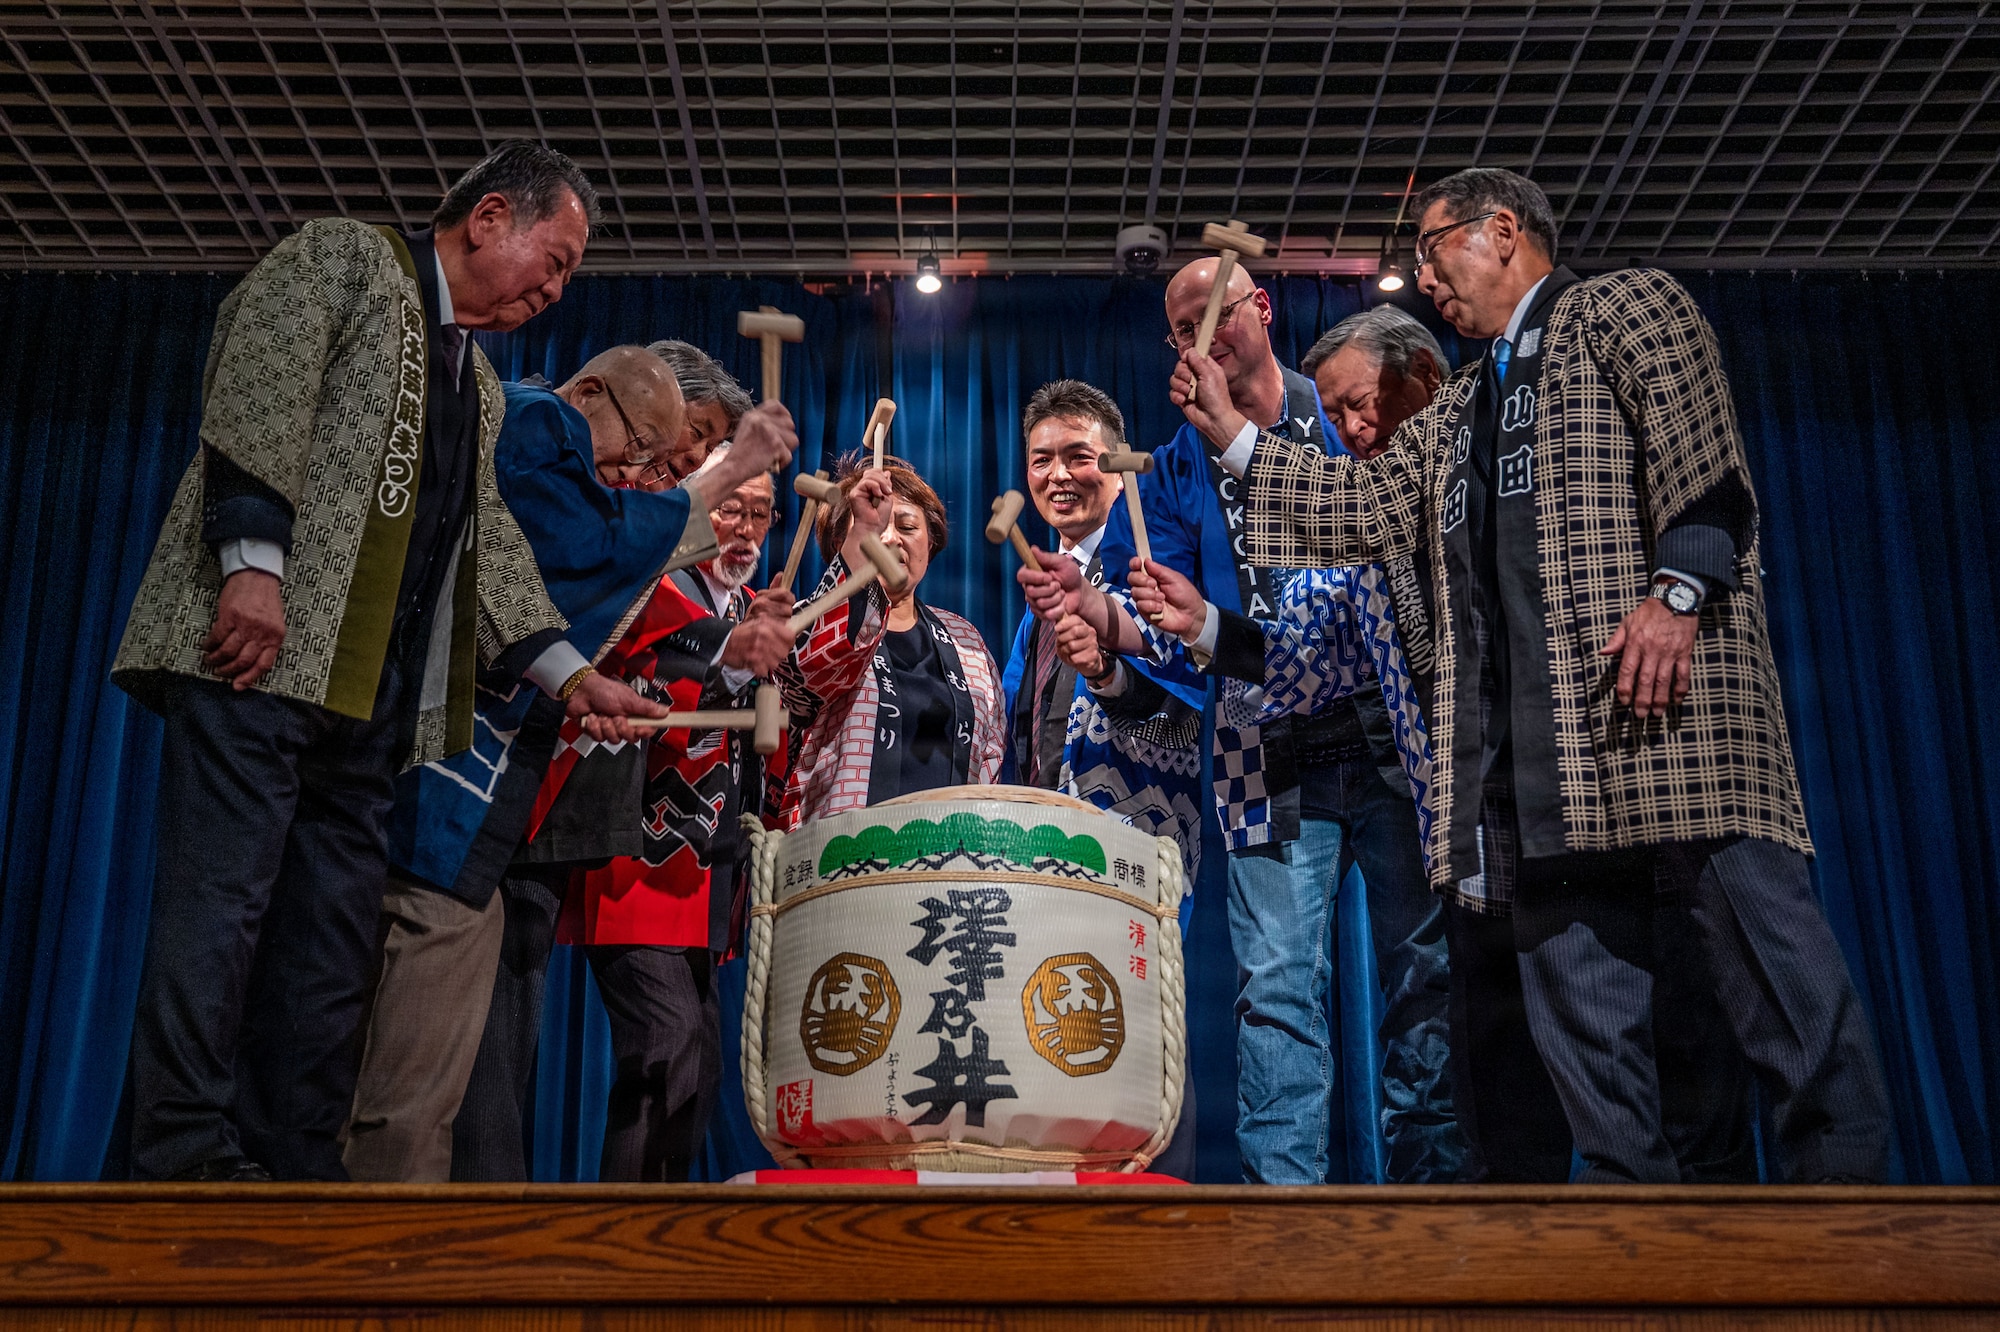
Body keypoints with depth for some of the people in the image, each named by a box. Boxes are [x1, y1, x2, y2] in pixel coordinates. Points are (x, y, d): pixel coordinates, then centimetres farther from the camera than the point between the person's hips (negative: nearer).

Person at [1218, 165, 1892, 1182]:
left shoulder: (1625, 307, 9)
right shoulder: (1456, 413, 31)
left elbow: (1700, 454, -6)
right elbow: (1366, 504, 22)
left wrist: (1677, 593, -19)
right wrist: (1230, 432, 18)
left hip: (1657, 674, -7)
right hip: (1528, 732, 7)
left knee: (1755, 928, -12)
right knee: (1571, 972, 2)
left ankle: (1840, 1169, -8)